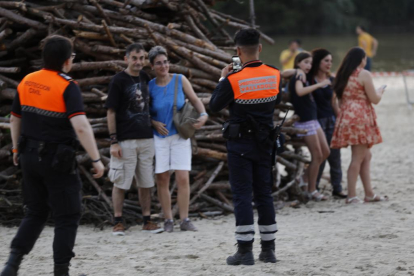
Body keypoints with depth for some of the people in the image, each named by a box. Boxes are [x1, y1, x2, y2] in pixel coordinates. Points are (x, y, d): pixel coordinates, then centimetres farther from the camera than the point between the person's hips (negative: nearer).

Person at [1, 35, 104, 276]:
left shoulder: (27, 82, 4)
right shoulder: (67, 87, -16)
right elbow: (81, 126, -26)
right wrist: (96, 159, -22)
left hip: (30, 157, 6)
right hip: (58, 161, -6)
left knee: (35, 213, 17)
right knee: (67, 217, 6)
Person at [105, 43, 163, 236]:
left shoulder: (145, 78, 10)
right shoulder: (118, 81, -6)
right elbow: (111, 112, -7)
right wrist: (113, 141, -12)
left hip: (146, 138, 6)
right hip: (125, 140, -6)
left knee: (145, 183, 8)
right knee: (120, 183, -1)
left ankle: (147, 221, 13)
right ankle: (118, 221, 5)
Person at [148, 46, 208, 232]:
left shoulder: (180, 80, -1)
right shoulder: (150, 86, -1)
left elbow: (195, 100, 4)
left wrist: (203, 115, -13)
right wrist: (154, 123, -9)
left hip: (180, 136, 0)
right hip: (159, 138, 0)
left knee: (183, 178, -7)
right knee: (162, 180, 0)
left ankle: (185, 220, -2)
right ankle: (168, 220, 8)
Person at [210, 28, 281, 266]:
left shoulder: (233, 80, -17)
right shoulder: (275, 75, -3)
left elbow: (215, 106, -6)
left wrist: (222, 79, 5)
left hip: (240, 143, -4)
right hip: (265, 142, 4)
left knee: (242, 195, -1)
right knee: (264, 193, 12)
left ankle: (245, 251, -3)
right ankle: (268, 249, 15)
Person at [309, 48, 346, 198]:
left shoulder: (331, 80, 10)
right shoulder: (309, 79, -7)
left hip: (331, 120, 6)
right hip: (316, 121, -6)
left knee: (335, 155, 6)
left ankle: (337, 188, 15)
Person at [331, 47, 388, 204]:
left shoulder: (343, 75, 13)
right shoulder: (364, 74, -9)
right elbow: (375, 99, -10)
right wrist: (380, 91, 12)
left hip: (346, 117, 8)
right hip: (360, 118, -8)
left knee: (366, 156, 15)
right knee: (358, 158, -6)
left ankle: (369, 193, 16)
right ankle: (351, 195, -8)